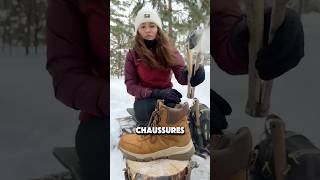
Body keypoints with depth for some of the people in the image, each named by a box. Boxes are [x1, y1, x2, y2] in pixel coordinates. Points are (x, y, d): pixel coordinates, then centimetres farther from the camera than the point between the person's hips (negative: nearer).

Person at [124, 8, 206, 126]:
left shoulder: (168, 50, 1)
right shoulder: (133, 54, -2)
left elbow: (181, 76, -13)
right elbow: (130, 85, -6)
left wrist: (188, 73, -40)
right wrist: (156, 93, -22)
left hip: (167, 96, 1)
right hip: (145, 98, -1)